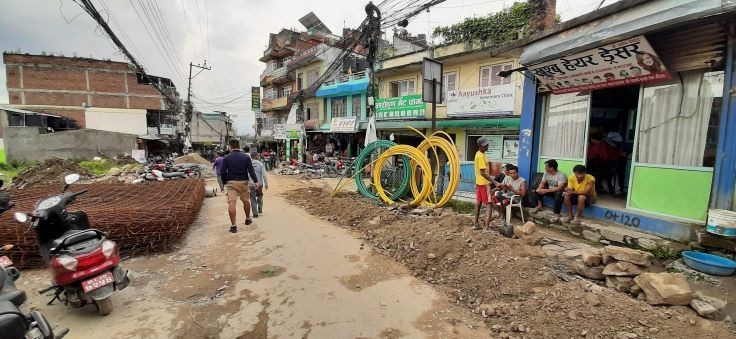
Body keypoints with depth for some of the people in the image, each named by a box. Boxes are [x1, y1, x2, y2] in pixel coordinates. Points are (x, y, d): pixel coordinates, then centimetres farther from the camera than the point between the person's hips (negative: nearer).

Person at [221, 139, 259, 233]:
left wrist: (224, 182, 12)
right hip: (243, 182, 2)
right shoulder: (246, 157, 2)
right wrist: (256, 181, -5)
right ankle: (248, 219, 34)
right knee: (246, 201, 18)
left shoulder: (226, 158, -1)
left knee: (231, 203, -5)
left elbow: (223, 172, -1)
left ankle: (233, 225, -8)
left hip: (231, 182, -2)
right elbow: (251, 170, -5)